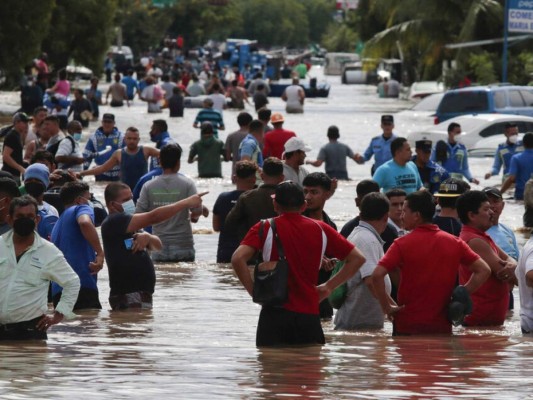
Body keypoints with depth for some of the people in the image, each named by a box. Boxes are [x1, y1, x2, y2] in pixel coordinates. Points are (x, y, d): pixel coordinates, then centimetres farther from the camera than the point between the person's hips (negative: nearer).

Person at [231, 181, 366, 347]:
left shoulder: (265, 228, 0)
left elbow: (238, 259, -15)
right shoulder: (321, 230, 8)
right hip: (309, 314, 2)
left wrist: (254, 291, -4)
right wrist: (328, 287, 10)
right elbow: (357, 258, 11)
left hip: (275, 313, -2)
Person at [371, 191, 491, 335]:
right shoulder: (454, 243, 5)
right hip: (442, 327, 3)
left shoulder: (403, 244, -7)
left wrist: (386, 307, -7)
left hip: (408, 325, -3)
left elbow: (377, 275, -17)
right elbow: (483, 270, 6)